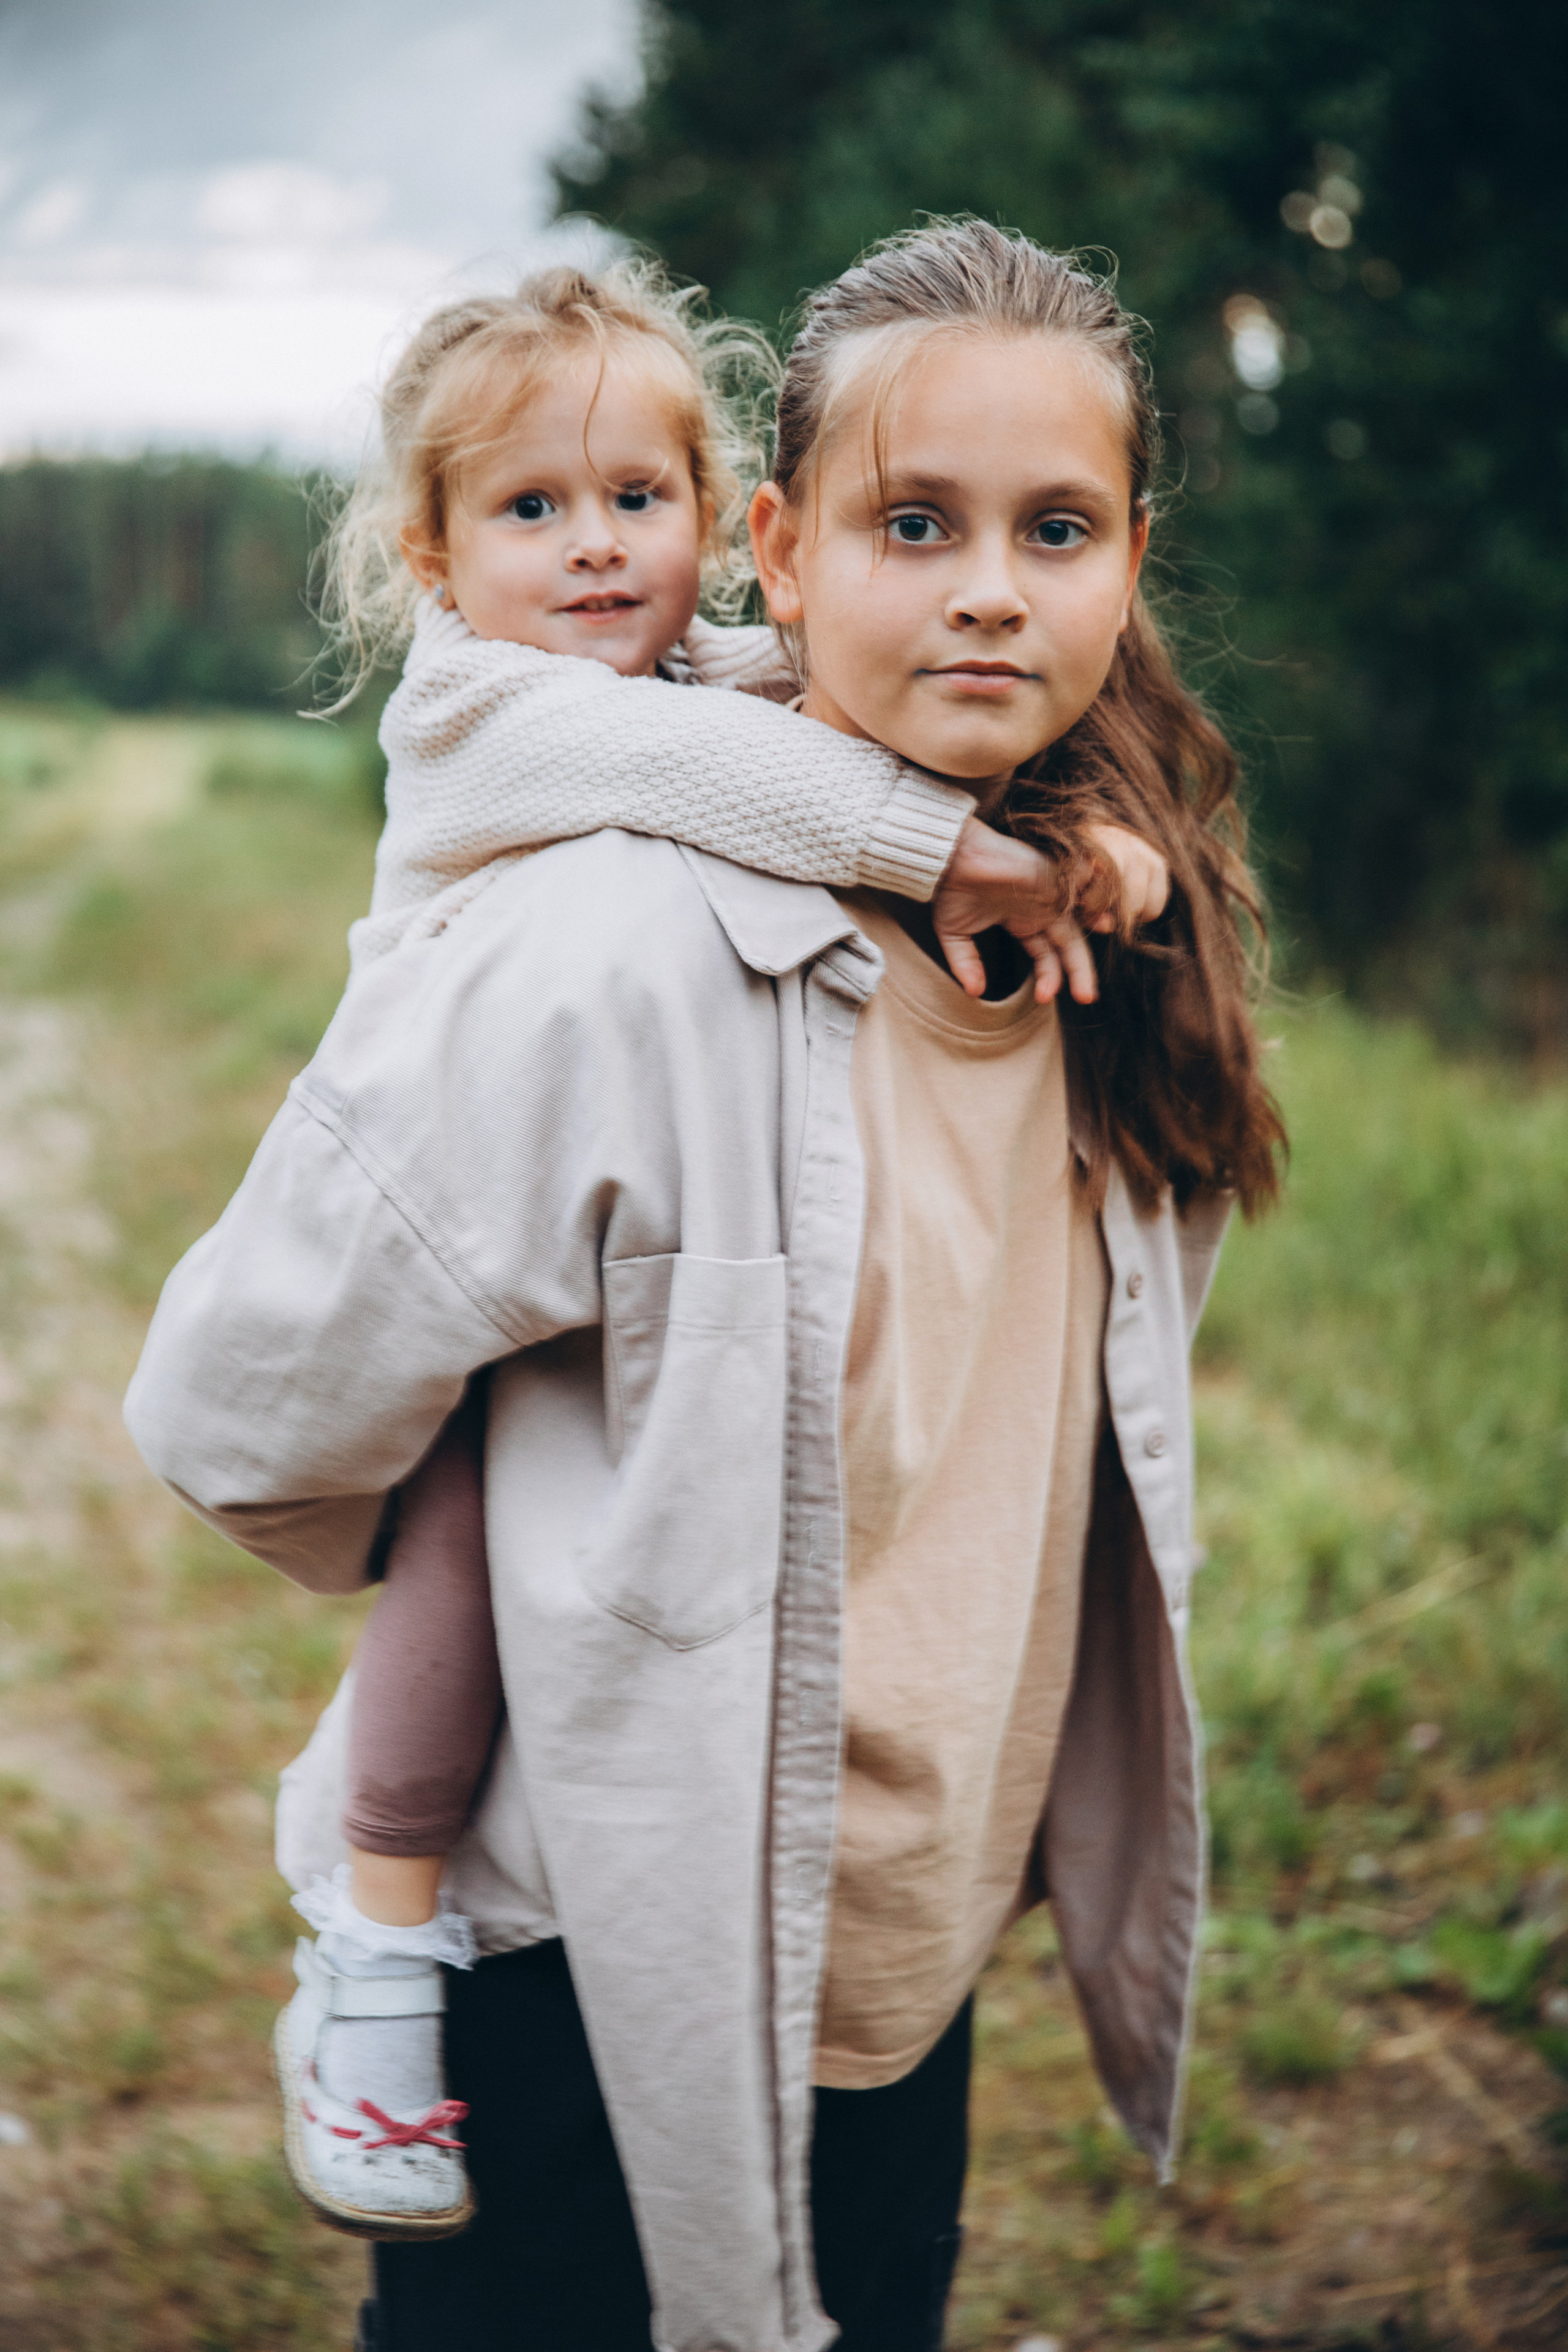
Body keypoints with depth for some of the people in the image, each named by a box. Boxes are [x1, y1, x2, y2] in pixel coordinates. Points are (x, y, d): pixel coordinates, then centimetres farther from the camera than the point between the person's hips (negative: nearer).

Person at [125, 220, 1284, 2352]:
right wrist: (513, 1607, -1)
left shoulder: (1100, 940, -3)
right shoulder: (612, 961, -25)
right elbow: (238, 1410, -16)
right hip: (592, 1990, -6)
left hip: (918, 1962, 6)